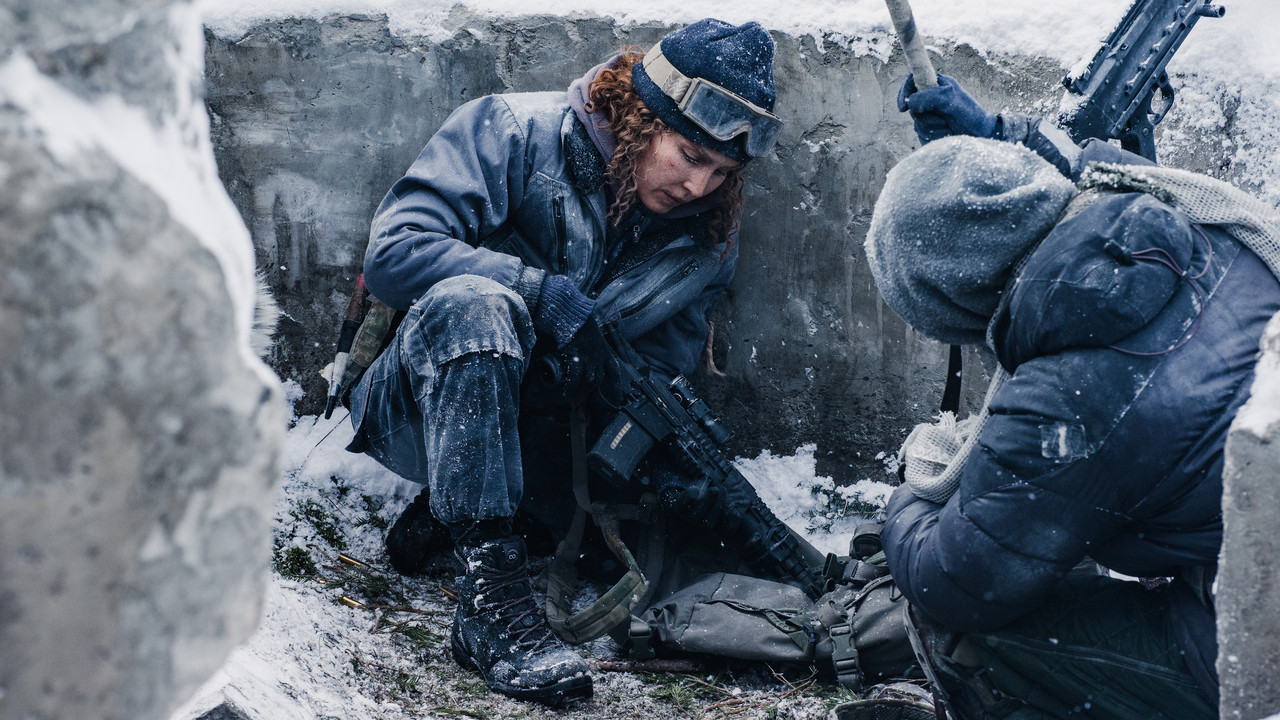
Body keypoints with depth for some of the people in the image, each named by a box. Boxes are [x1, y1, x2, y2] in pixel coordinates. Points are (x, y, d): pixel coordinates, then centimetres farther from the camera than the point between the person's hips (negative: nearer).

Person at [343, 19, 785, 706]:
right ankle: (490, 591, -40)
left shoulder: (705, 236, 2)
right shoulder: (514, 132, -13)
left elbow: (663, 360, 4)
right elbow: (394, 252, -23)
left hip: (539, 434, 5)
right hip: (422, 410, -5)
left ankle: (444, 511, -2)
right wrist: (552, 295, -29)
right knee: (472, 303, -36)